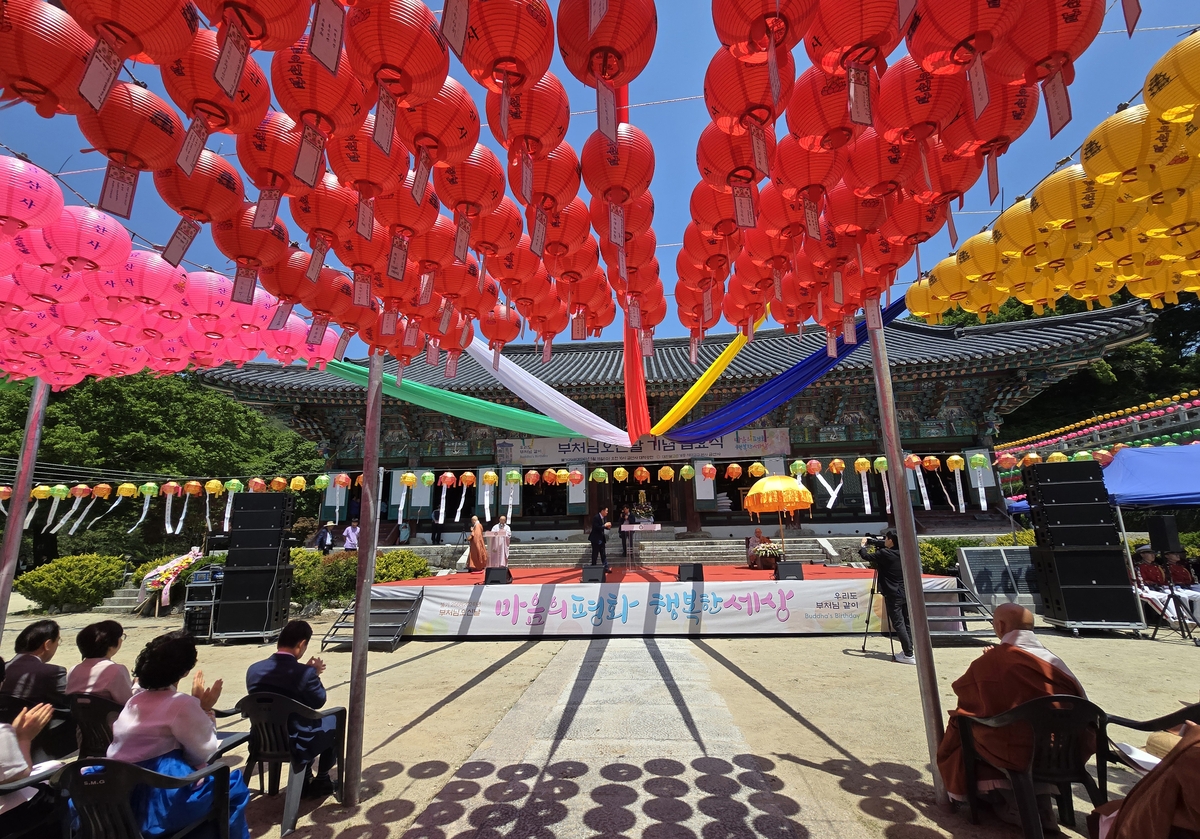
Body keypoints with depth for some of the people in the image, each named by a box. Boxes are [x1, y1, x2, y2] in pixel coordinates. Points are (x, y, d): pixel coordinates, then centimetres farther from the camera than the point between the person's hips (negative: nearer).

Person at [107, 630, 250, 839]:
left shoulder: (136, 700, 8)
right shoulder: (181, 704, -16)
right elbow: (204, 752, -7)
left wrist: (196, 705, 10)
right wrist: (205, 709, -2)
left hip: (123, 797, 8)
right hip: (159, 800, -8)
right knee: (234, 786, 8)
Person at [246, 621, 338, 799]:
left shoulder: (254, 669, -8)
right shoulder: (305, 673, -25)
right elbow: (318, 701, -9)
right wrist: (315, 675, 3)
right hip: (297, 746, -6)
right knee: (334, 720, 20)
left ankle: (305, 779, 38)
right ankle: (321, 780, 29)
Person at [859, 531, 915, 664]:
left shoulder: (884, 553, -14)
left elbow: (866, 556, -5)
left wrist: (862, 546, 12)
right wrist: (877, 549, 18)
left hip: (893, 596, -7)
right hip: (906, 594, 7)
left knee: (898, 624, -3)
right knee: (907, 622, 11)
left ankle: (909, 655, -4)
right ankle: (907, 651, 15)